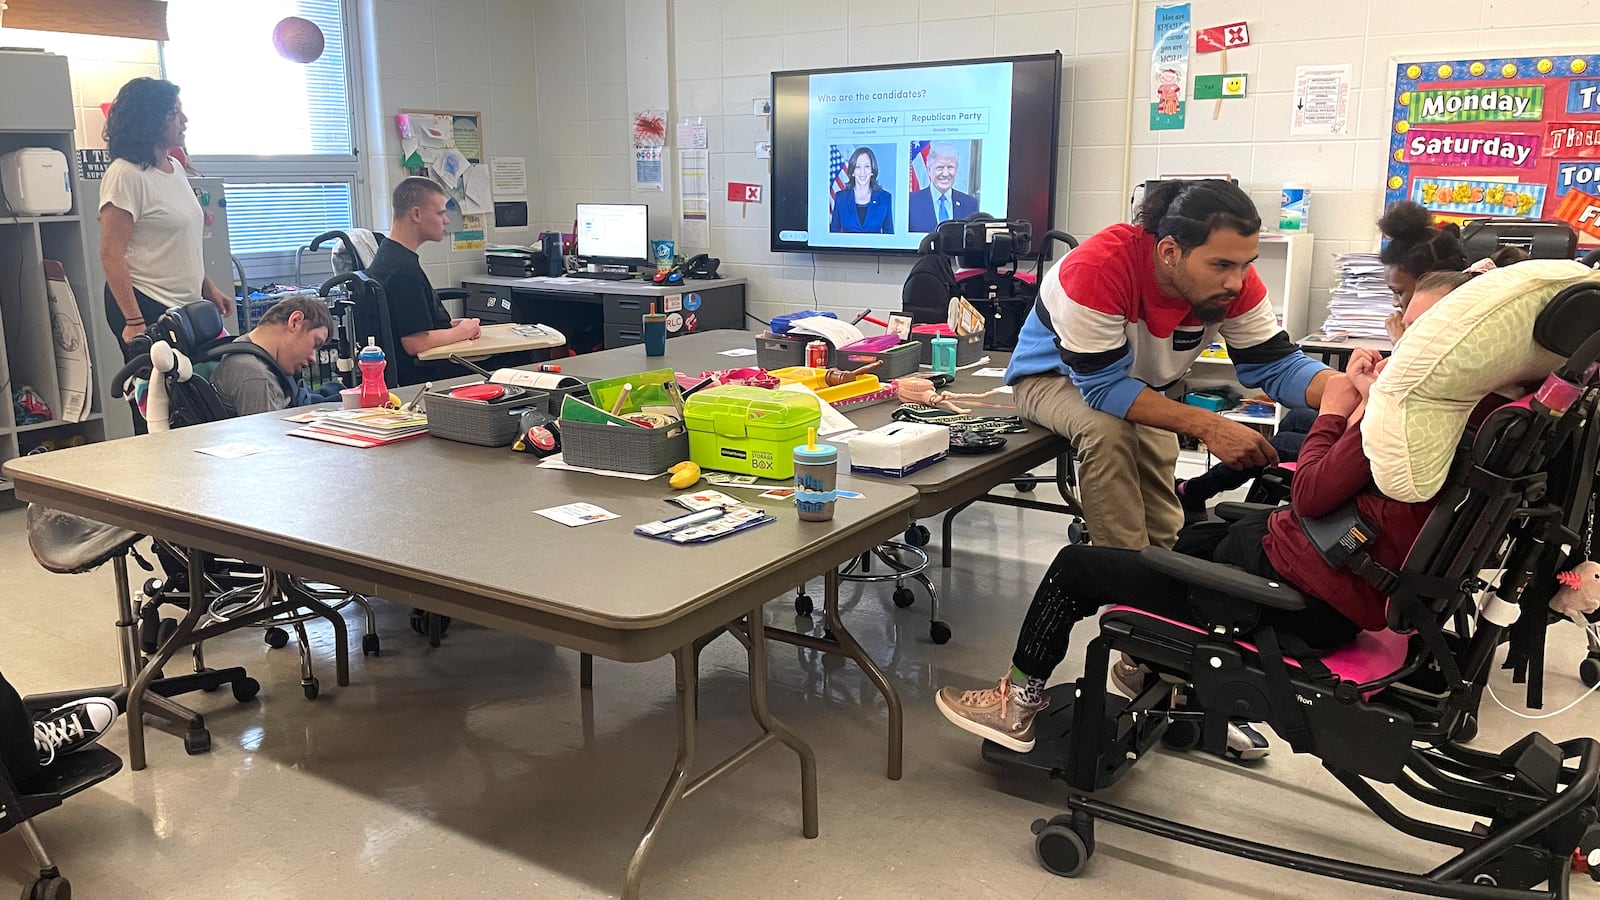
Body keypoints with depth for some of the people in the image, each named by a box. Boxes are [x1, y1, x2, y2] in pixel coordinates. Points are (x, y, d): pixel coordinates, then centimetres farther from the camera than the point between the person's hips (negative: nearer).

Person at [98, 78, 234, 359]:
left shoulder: (176, 168, 14)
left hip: (185, 305, 8)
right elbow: (111, 254, -16)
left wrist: (208, 287, 20)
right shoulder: (125, 175, -12)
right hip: (145, 306, -8)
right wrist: (134, 322, -21)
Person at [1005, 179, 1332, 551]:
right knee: (1107, 429, -35)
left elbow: (1276, 363, -16)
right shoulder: (1096, 270, -39)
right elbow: (1103, 386, -36)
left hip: (1138, 386, 5)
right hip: (1052, 377, -5)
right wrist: (1208, 426, -43)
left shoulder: (1235, 278, -22)